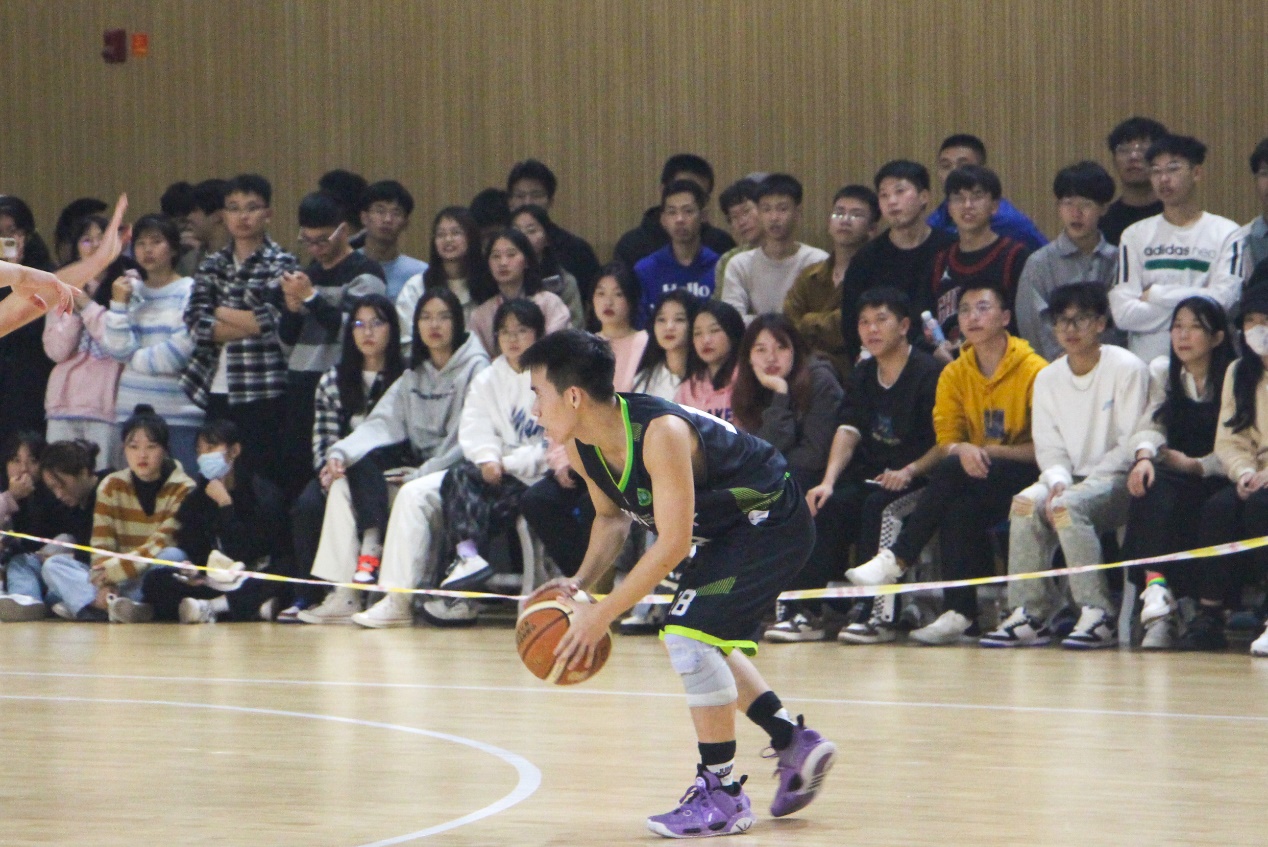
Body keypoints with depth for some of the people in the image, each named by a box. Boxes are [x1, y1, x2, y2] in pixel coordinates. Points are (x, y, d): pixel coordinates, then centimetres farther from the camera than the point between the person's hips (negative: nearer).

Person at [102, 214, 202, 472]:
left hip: (180, 410, -4)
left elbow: (182, 349, -9)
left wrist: (137, 359, 1)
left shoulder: (190, 291, 0)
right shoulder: (130, 291, 13)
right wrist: (119, 304, -4)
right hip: (134, 409, 4)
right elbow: (118, 349, 3)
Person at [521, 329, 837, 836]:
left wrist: (601, 614, -29)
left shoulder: (661, 433, -35)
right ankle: (795, 745, 31)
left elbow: (673, 544, -33)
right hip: (724, 526, 10)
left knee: (690, 635, -19)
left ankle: (721, 794, -9)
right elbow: (611, 515, 10)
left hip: (772, 520, -10)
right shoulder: (579, 447, -9)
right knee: (701, 644, 18)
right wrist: (580, 582, -7)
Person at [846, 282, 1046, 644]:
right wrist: (961, 450, -23)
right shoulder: (954, 375, 7)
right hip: (974, 479, 4)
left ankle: (896, 559, -24)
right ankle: (960, 615, -30)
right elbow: (945, 442, 1)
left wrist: (988, 452, -19)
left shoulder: (1034, 371, -9)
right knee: (958, 510, -31)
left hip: (1025, 476, -4)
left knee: (950, 471, -30)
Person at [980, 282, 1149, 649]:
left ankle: (1098, 615, -31)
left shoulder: (1127, 369, -6)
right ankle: (1029, 615, -24)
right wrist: (1058, 479, -13)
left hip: (1117, 481, -5)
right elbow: (1049, 447, 9)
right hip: (1072, 479, 5)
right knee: (1026, 503, -24)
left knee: (1067, 506, -32)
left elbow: (1130, 444, -11)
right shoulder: (1048, 378, 12)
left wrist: (1085, 483, -17)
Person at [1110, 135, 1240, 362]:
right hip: (1146, 361, 1)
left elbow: (1223, 299, -7)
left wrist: (1155, 294, -1)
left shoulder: (1225, 232, 6)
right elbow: (1123, 313, 0)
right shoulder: (1136, 235, 10)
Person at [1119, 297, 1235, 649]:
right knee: (1153, 487, -33)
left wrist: (1195, 465, -20)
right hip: (1172, 478, 3)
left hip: (1216, 481, -2)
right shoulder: (1162, 372, 14)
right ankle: (1156, 590, -48)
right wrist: (1144, 455, -23)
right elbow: (1150, 423, -2)